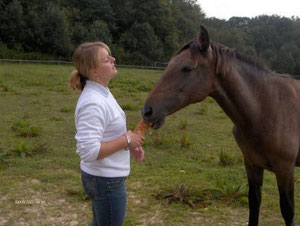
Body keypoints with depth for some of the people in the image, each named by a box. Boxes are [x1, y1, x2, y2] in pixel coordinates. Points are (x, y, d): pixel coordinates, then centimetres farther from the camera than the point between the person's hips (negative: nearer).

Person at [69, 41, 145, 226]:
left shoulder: (103, 93, 4)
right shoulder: (93, 103, -27)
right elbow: (89, 151, -31)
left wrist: (130, 144, 4)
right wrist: (126, 140, -23)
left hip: (106, 177, 10)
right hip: (106, 181, -10)